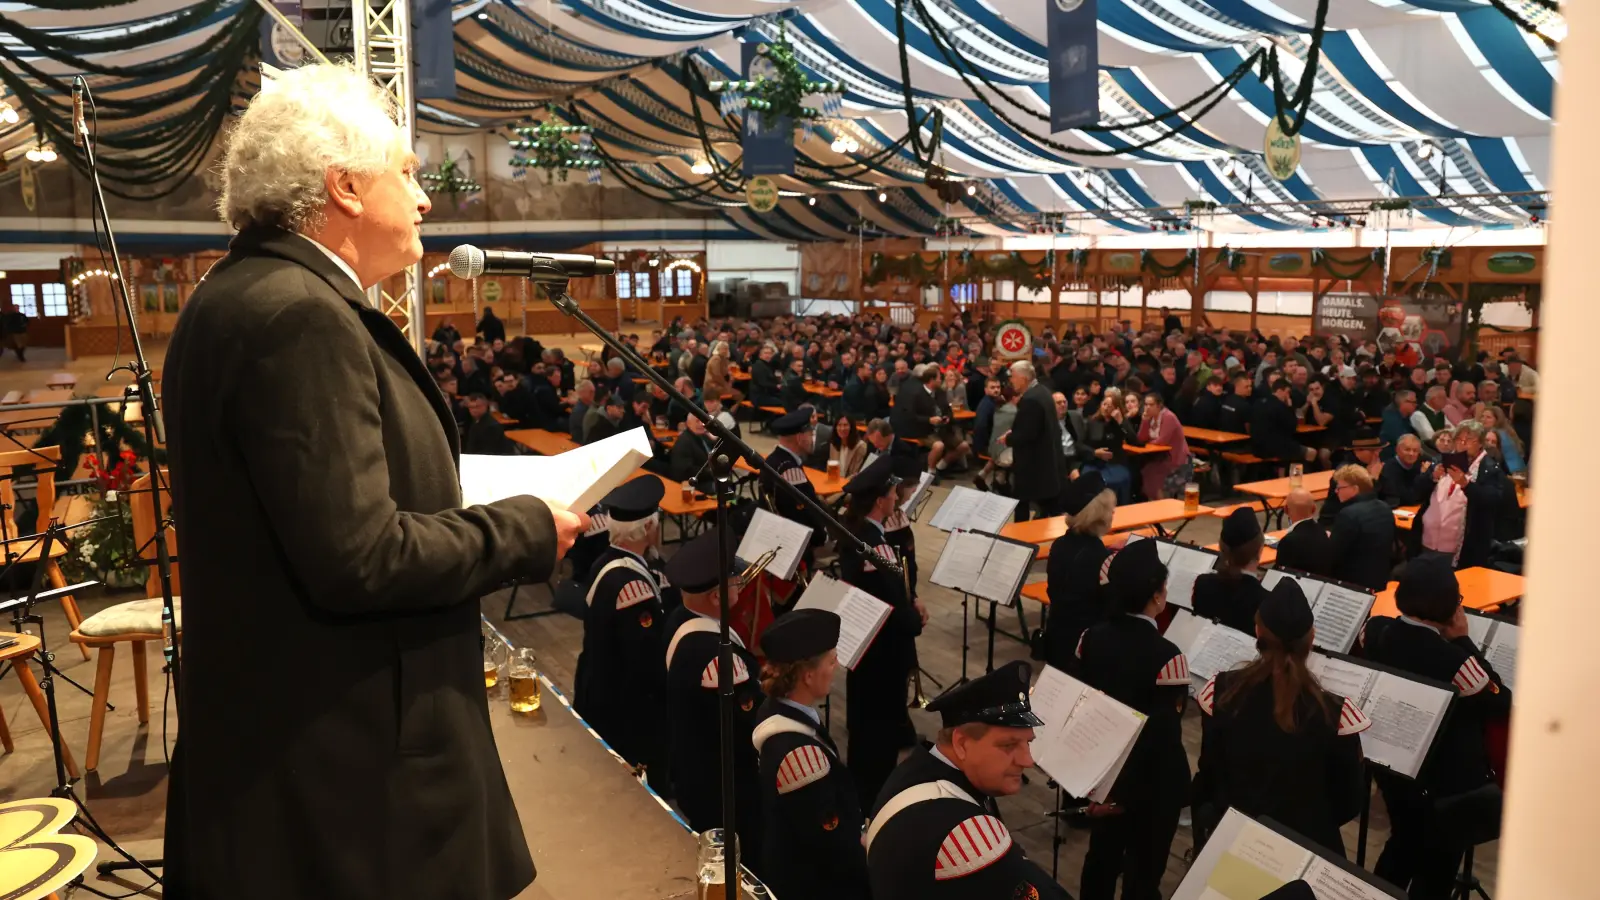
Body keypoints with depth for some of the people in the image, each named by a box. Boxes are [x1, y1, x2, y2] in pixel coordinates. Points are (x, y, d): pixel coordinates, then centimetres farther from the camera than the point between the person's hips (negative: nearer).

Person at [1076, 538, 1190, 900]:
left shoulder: (1092, 637, -7)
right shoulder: (1165, 655, -25)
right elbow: (1169, 729, -22)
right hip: (1152, 779, -6)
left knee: (1102, 854, 21)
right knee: (1144, 870, 11)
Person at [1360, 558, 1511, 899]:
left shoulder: (1374, 630, -15)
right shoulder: (1454, 661, -33)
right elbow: (1502, 704, -16)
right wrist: (1462, 640, -18)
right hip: (1448, 781, -6)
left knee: (1403, 841, 30)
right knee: (1438, 866, 18)